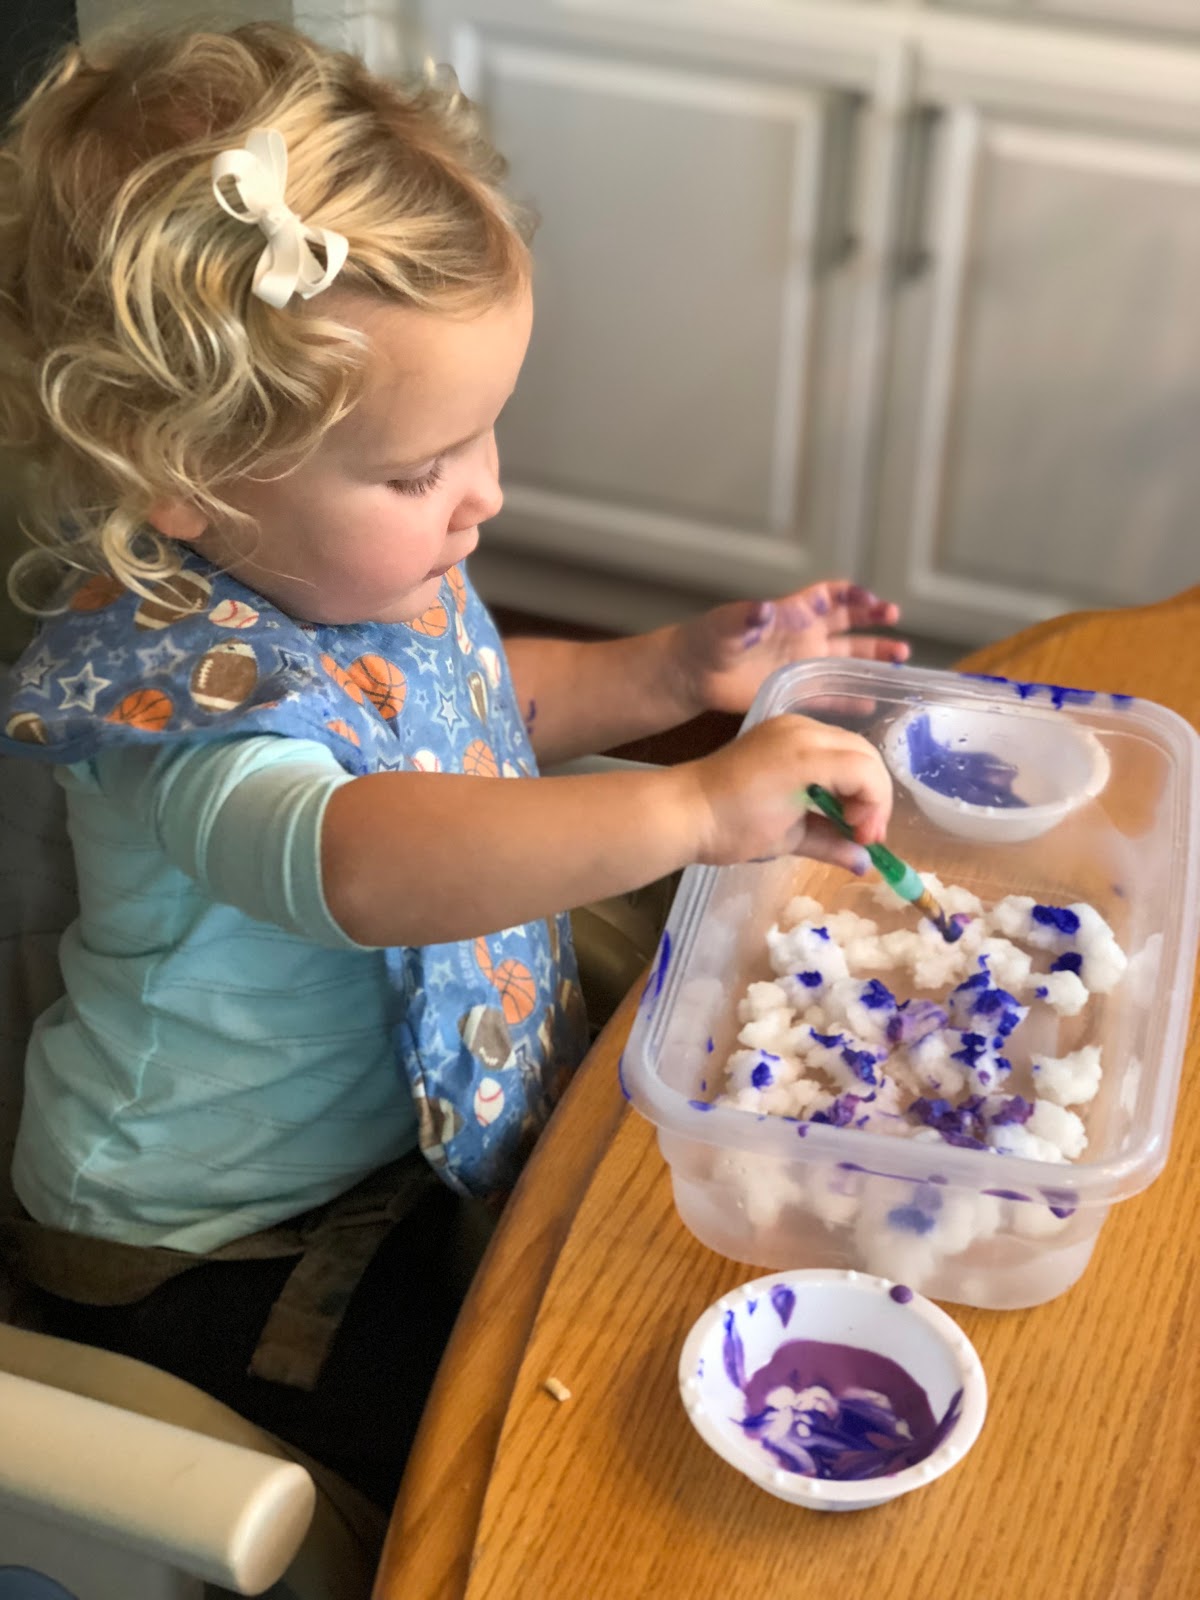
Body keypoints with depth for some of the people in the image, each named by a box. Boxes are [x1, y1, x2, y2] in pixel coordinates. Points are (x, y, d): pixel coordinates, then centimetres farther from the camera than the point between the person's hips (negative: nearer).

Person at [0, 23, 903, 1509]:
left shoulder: (353, 561, -7)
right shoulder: (174, 688, -36)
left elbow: (474, 704, 14)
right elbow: (364, 860, -58)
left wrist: (668, 671, -1)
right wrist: (691, 806, -60)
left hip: (420, 1110, 9)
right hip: (212, 1252, -8)